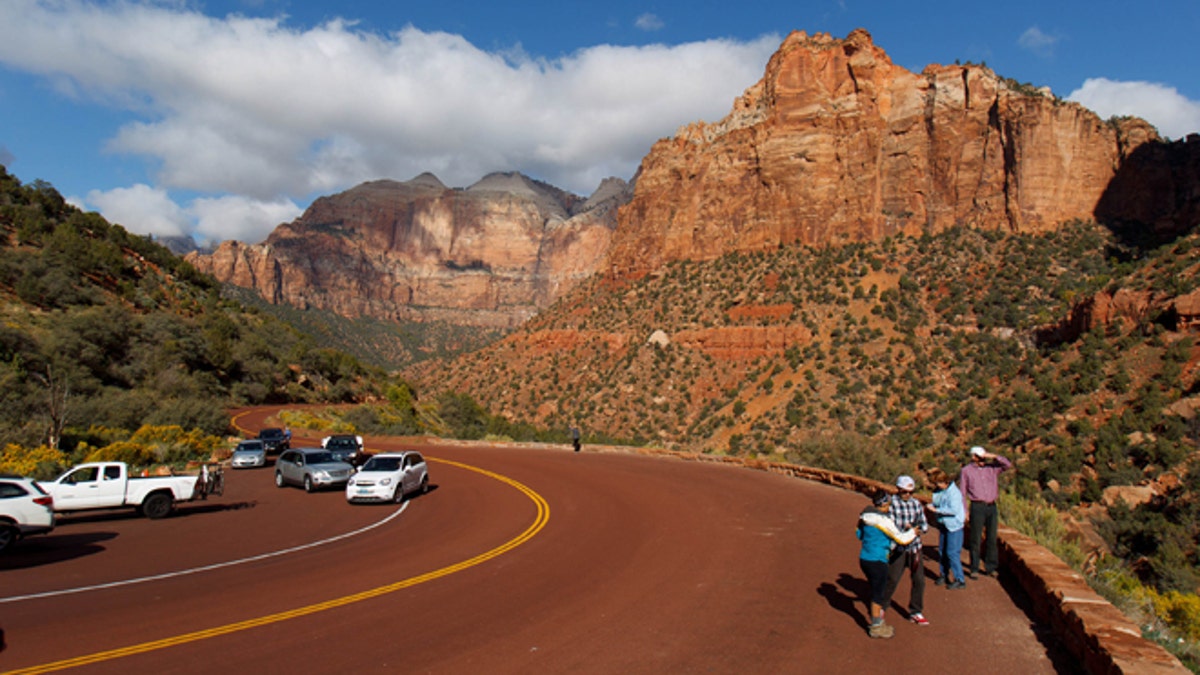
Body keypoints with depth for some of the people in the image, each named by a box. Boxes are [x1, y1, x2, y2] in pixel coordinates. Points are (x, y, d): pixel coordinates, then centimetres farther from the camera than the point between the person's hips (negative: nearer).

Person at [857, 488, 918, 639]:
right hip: (877, 561, -8)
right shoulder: (884, 520, -19)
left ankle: (877, 622, 33)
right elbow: (901, 539, -12)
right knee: (878, 594, 5)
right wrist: (913, 532, 7)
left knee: (877, 591, 22)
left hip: (864, 558, 8)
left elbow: (859, 534, 18)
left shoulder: (865, 517, 5)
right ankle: (876, 627, 15)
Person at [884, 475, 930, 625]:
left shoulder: (917, 504, 6)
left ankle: (915, 612, 23)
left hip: (914, 547, 5)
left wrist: (920, 528, -16)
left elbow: (925, 524, 7)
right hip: (898, 548, -4)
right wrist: (905, 529, -28)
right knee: (892, 580, 0)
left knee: (919, 580, 5)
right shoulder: (891, 503, -9)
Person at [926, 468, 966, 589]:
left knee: (952, 553, -6)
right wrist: (931, 506, -7)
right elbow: (936, 503, 17)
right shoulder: (937, 491, 4)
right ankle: (943, 575, 29)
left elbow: (954, 510, -26)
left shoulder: (954, 492, -20)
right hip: (943, 525, 8)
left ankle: (959, 580, 3)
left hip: (954, 526, -8)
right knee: (942, 552, 15)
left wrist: (936, 510, -22)